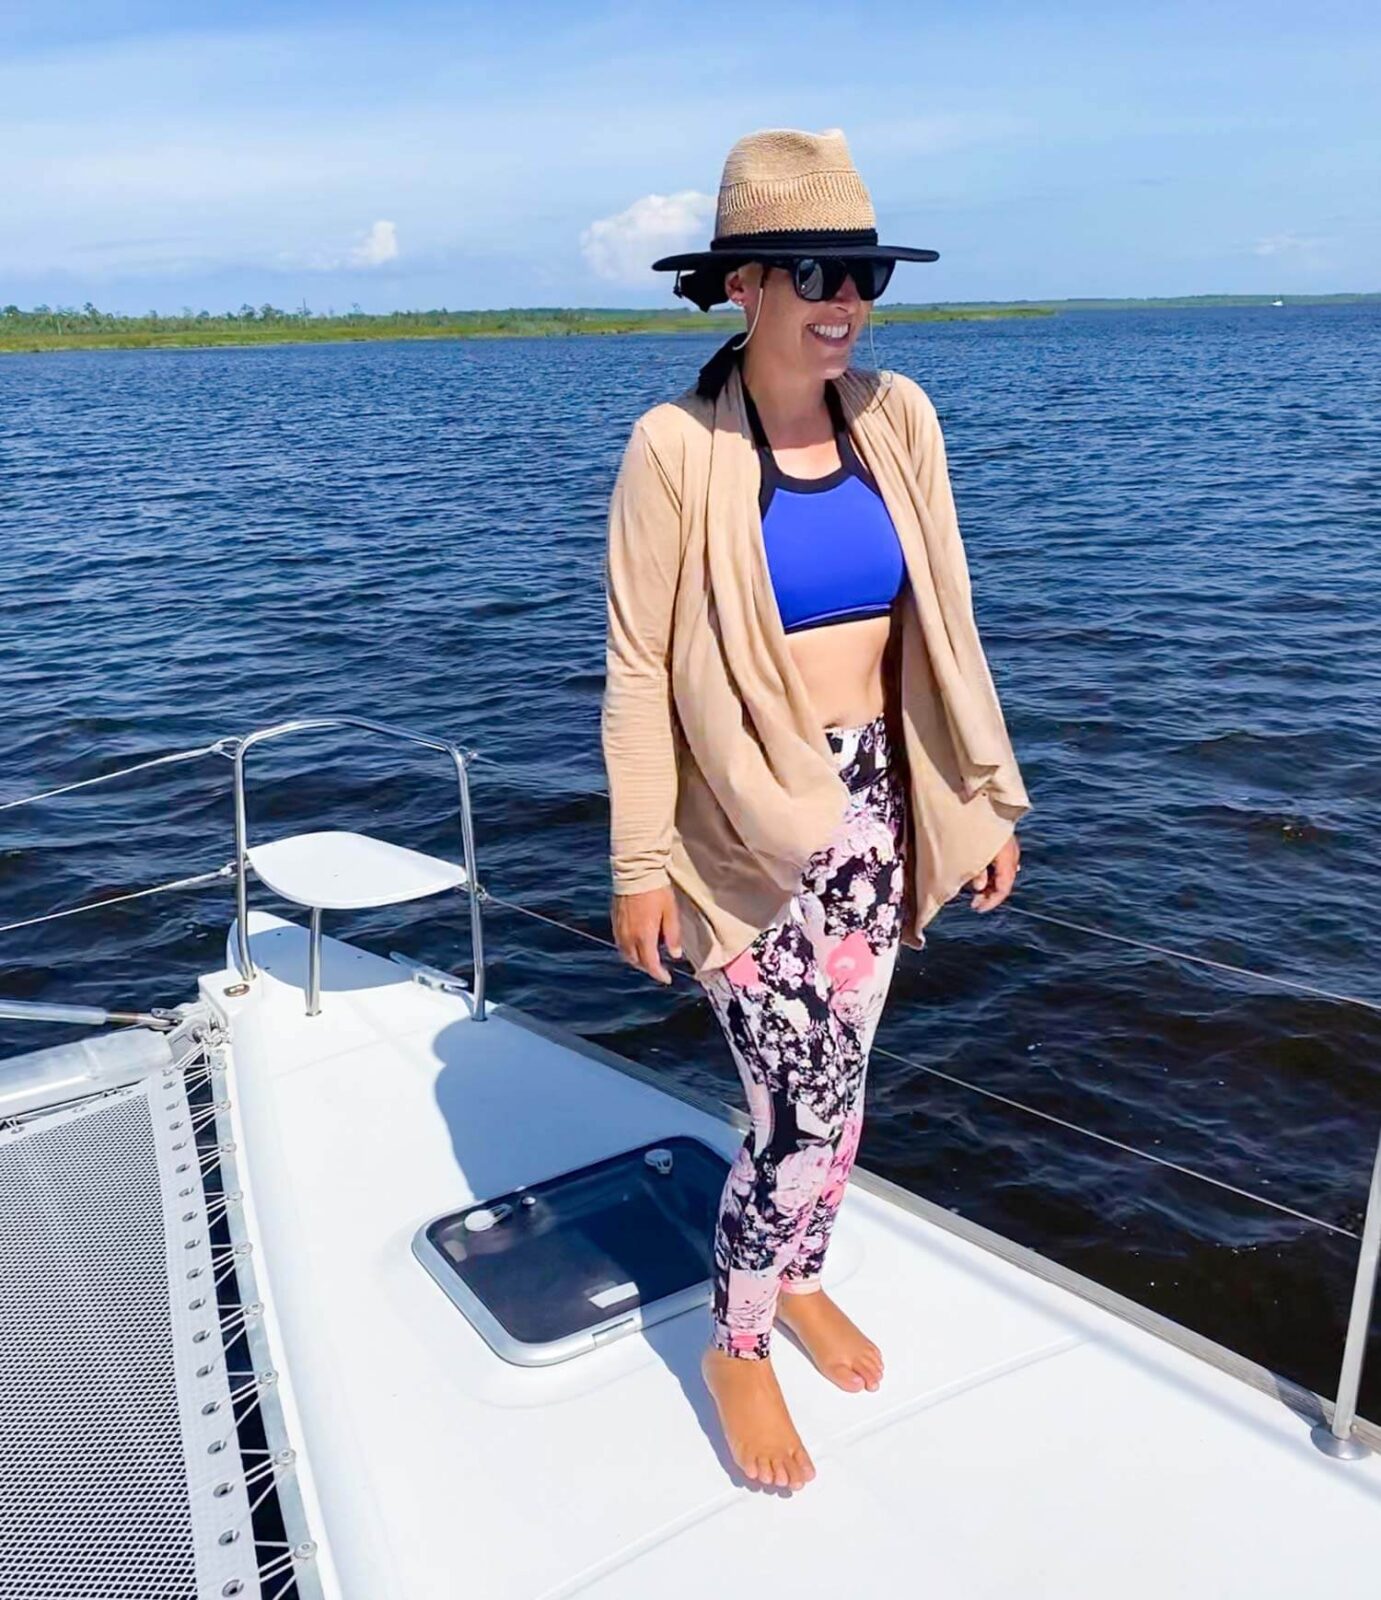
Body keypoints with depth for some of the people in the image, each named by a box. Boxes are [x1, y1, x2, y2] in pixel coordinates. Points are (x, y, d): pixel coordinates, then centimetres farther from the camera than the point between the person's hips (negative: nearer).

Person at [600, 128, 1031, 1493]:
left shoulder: (897, 416, -1)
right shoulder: (677, 446, -14)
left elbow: (943, 625, 5)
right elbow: (638, 667, -11)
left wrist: (987, 796, 7)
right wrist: (640, 865, -11)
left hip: (874, 810, 5)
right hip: (752, 827, -5)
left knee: (833, 1085, 18)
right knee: (808, 1106, -3)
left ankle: (798, 1278, 45)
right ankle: (735, 1345, 25)